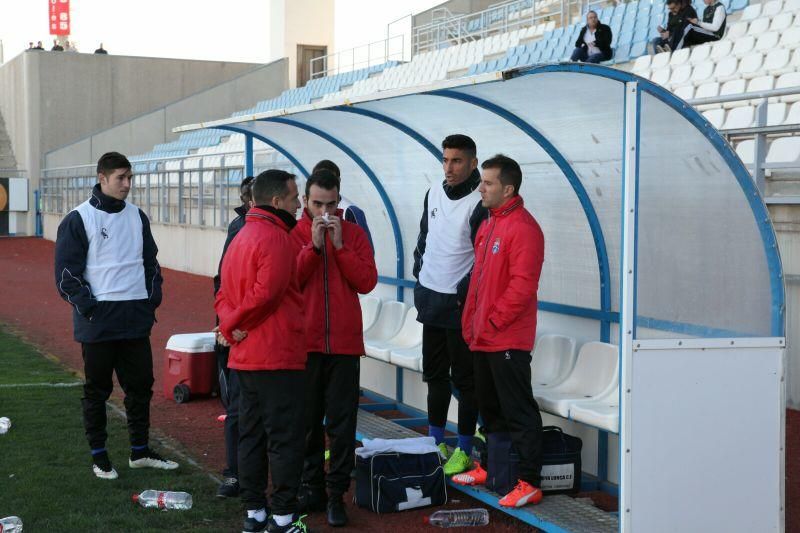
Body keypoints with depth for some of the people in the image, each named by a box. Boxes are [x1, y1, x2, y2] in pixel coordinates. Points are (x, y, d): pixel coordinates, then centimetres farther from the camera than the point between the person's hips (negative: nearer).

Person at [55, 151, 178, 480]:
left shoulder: (137, 217, 10)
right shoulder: (78, 220, -6)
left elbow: (150, 261, 18)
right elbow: (66, 272, -6)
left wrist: (152, 298, 7)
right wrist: (87, 306, -12)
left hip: (136, 317, 5)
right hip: (99, 321, -5)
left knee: (141, 384, 9)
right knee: (97, 389, 5)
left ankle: (140, 452, 21)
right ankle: (98, 455, 15)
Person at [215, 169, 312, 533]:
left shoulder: (241, 237, 16)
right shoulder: (277, 237, -14)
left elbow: (224, 294, 14)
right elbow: (266, 293, -22)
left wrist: (230, 323, -3)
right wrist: (233, 326, -10)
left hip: (245, 357, 9)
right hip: (279, 356, -9)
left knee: (251, 435, 13)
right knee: (285, 438, -3)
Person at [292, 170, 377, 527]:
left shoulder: (353, 233, 5)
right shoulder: (293, 234, 3)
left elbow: (367, 282, -5)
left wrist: (339, 245, -11)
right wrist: (313, 245, -16)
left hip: (344, 343, 0)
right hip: (305, 343, 0)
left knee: (342, 423, 0)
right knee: (307, 421, 8)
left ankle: (337, 493, 8)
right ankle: (311, 488, 20)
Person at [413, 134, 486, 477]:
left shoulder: (479, 203, -15)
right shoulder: (434, 193, 7)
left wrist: (467, 291, -16)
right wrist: (418, 276, 14)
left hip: (459, 304, -7)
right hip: (430, 299, 7)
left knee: (464, 378, 1)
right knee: (434, 374, 16)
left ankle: (464, 450, 10)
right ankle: (436, 443, 27)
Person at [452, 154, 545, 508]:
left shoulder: (523, 228, -15)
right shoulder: (488, 224, 14)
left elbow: (523, 285, -21)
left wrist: (493, 321, -16)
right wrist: (471, 321, 14)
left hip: (508, 339, -9)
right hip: (483, 338, 9)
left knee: (519, 412, -5)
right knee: (489, 408, 18)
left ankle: (529, 482, 0)